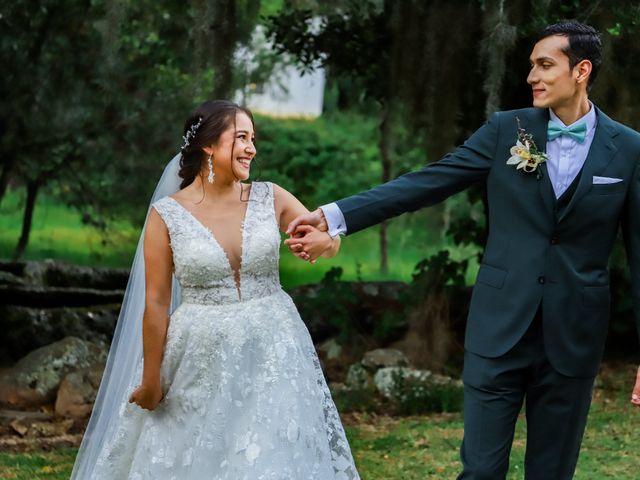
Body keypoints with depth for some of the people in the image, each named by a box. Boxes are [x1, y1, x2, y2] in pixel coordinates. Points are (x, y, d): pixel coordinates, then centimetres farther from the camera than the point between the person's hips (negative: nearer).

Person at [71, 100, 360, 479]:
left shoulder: (270, 198, 1)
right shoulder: (167, 215, -7)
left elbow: (331, 240, 1)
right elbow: (155, 304, -4)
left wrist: (324, 240, -24)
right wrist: (150, 380, -1)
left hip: (272, 354, 2)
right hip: (202, 361, -2)